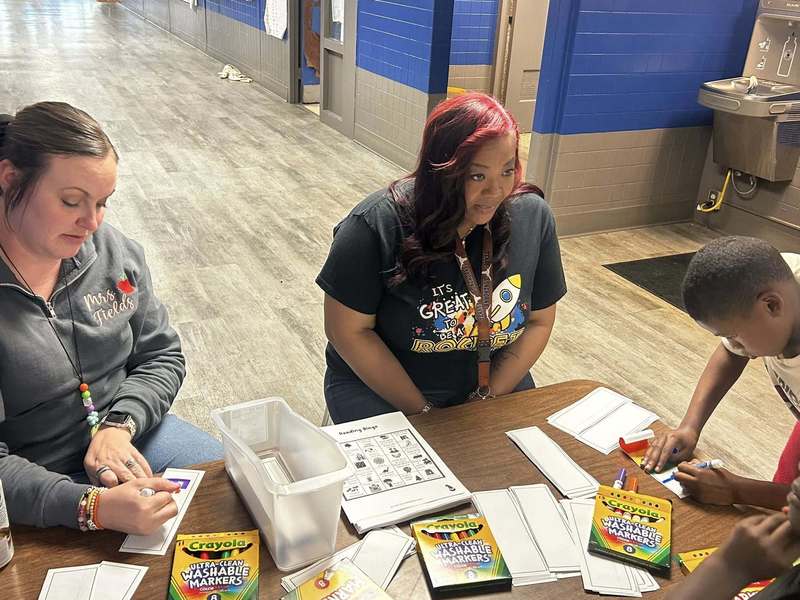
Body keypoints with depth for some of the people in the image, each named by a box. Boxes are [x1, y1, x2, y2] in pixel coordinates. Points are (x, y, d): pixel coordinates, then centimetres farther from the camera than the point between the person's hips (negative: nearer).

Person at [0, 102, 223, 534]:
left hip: (129, 436, 5)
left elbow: (162, 354, 6)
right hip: (37, 489, -5)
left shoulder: (114, 250, -3)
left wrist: (118, 425, -12)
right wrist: (94, 507, -33)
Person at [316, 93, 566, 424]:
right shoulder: (376, 225, -20)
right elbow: (348, 331, -14)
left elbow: (539, 321, 1)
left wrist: (489, 397, -10)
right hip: (379, 386, -3)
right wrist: (423, 412, -15)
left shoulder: (532, 216, -8)